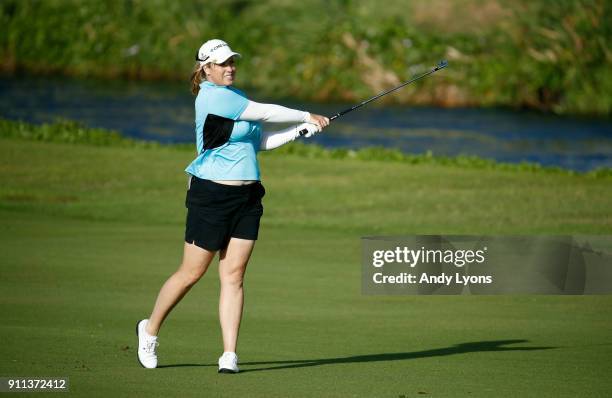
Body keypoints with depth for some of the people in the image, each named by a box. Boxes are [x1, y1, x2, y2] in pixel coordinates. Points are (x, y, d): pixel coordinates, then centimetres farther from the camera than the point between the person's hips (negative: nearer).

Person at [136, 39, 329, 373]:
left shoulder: (234, 96, 15)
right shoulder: (212, 96, -13)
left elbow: (262, 141, 15)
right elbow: (265, 112, -12)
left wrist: (300, 130, 2)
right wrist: (307, 116, -1)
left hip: (247, 196, 8)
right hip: (211, 195, -7)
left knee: (234, 275, 0)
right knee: (191, 273, 1)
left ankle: (229, 354, -2)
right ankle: (150, 329, 22)